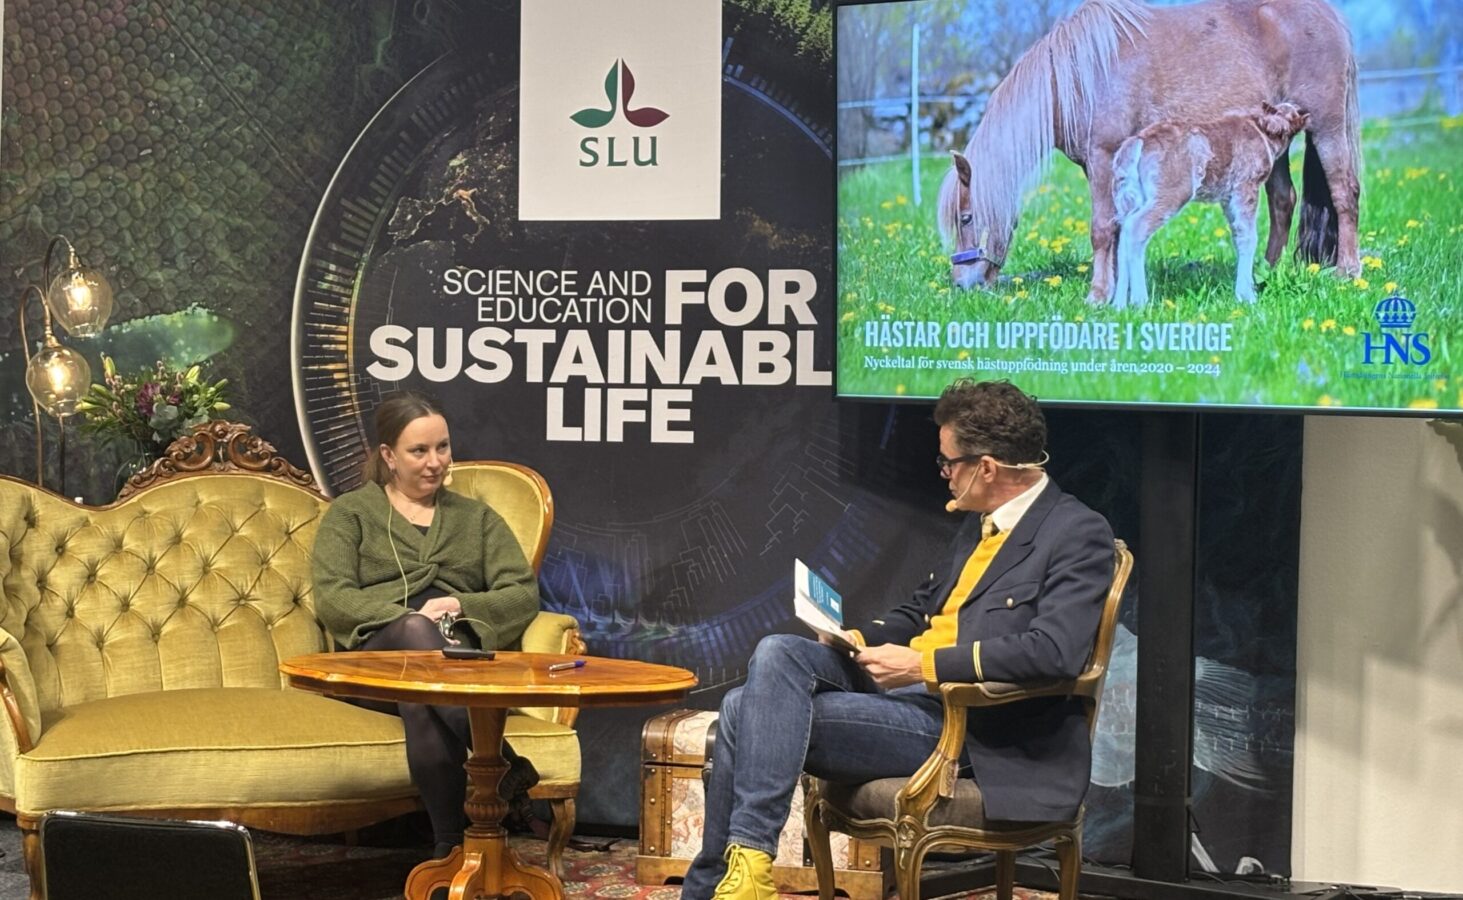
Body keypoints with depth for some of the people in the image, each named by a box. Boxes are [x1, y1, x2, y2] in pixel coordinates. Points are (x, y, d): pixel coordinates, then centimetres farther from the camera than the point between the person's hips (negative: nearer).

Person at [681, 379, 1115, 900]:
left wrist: (924, 664, -21)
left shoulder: (1079, 534, -11)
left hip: (957, 723, -9)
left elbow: (1055, 651, -24)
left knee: (762, 714, -19)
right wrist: (859, 640, 6)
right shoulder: (980, 524, 17)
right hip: (900, 683, 9)